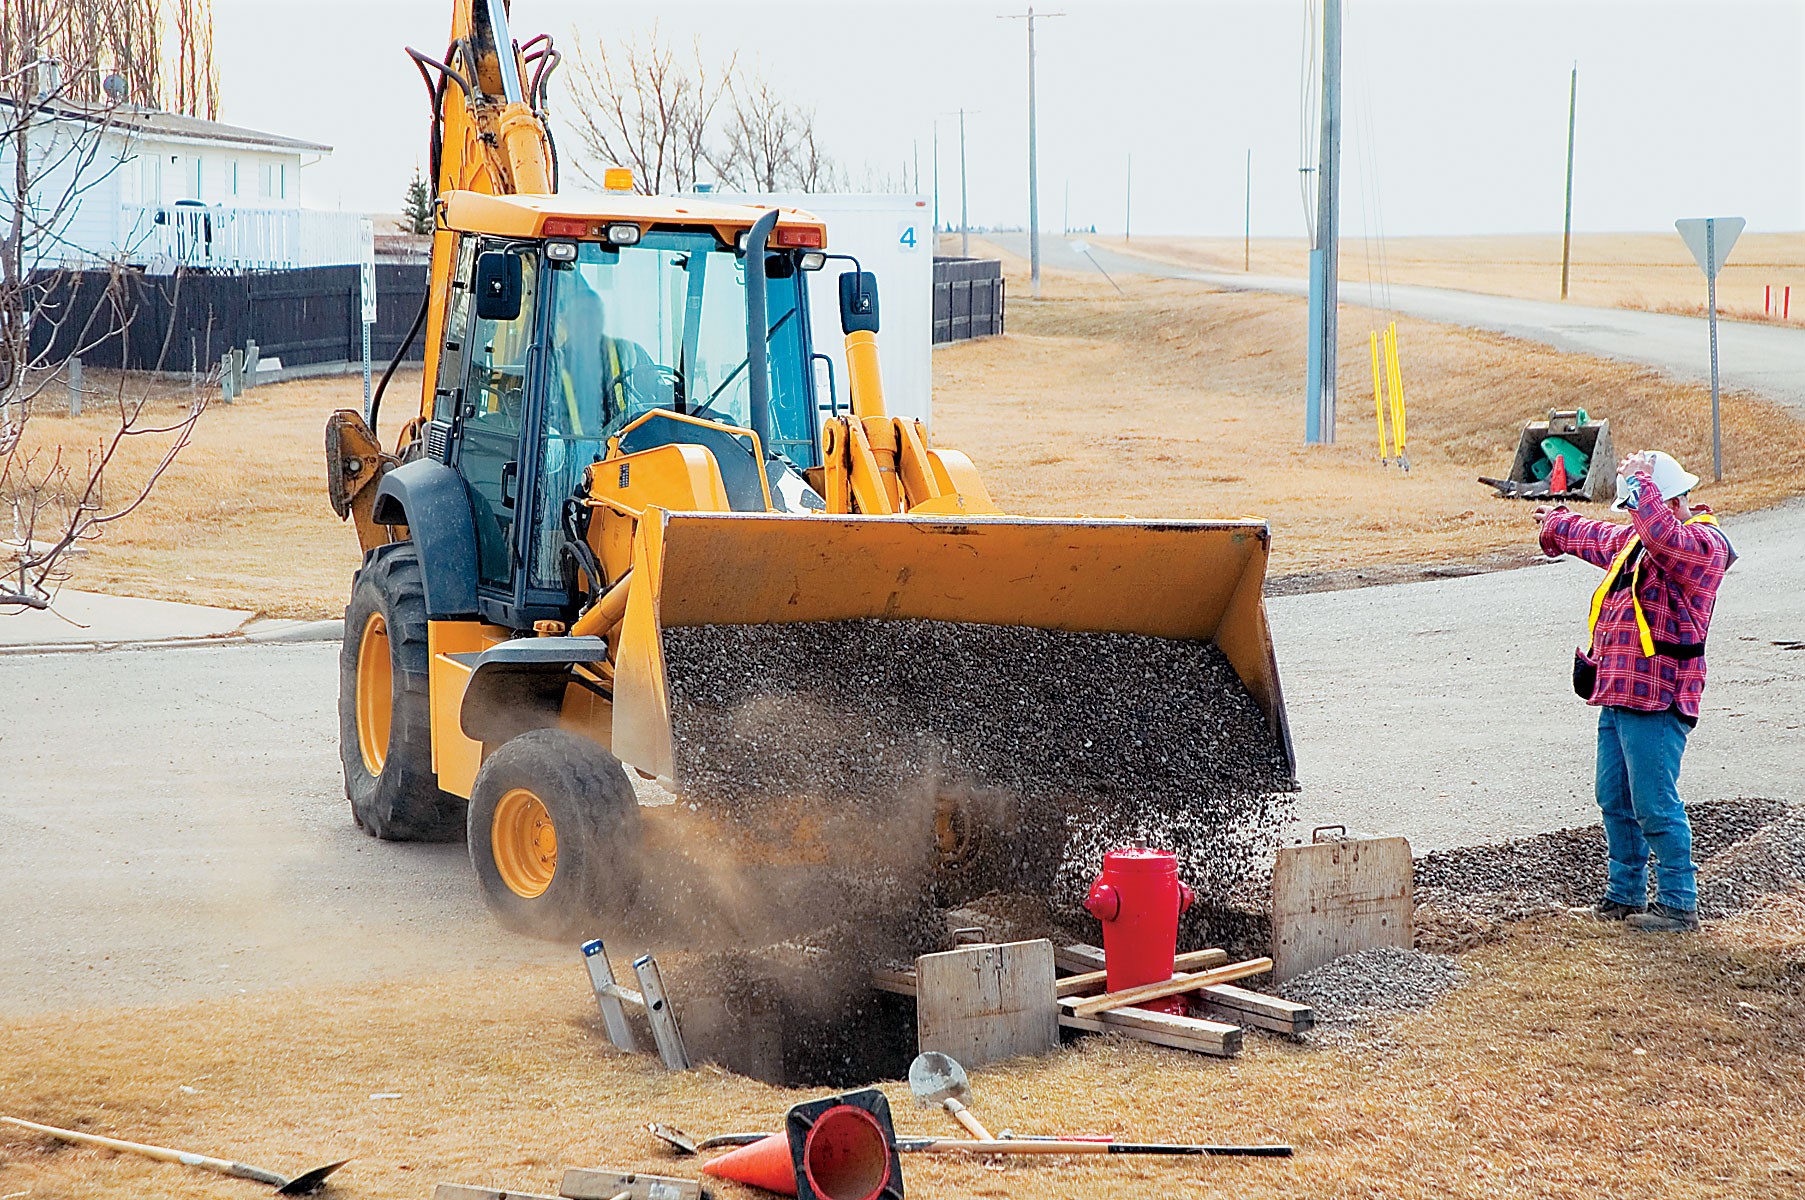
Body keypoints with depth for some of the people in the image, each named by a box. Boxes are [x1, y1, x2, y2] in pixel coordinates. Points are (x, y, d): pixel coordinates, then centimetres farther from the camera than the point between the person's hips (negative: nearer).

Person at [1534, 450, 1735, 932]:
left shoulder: (1702, 543, -10)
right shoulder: (1632, 538, 18)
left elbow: (1666, 539, -33)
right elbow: (1596, 537, 39)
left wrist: (1640, 485, -24)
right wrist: (1557, 524, 56)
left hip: (1656, 703, -10)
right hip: (1617, 696, 10)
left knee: (1655, 805, -9)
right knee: (1615, 800, 14)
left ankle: (1679, 903, -1)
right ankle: (1626, 894, 24)